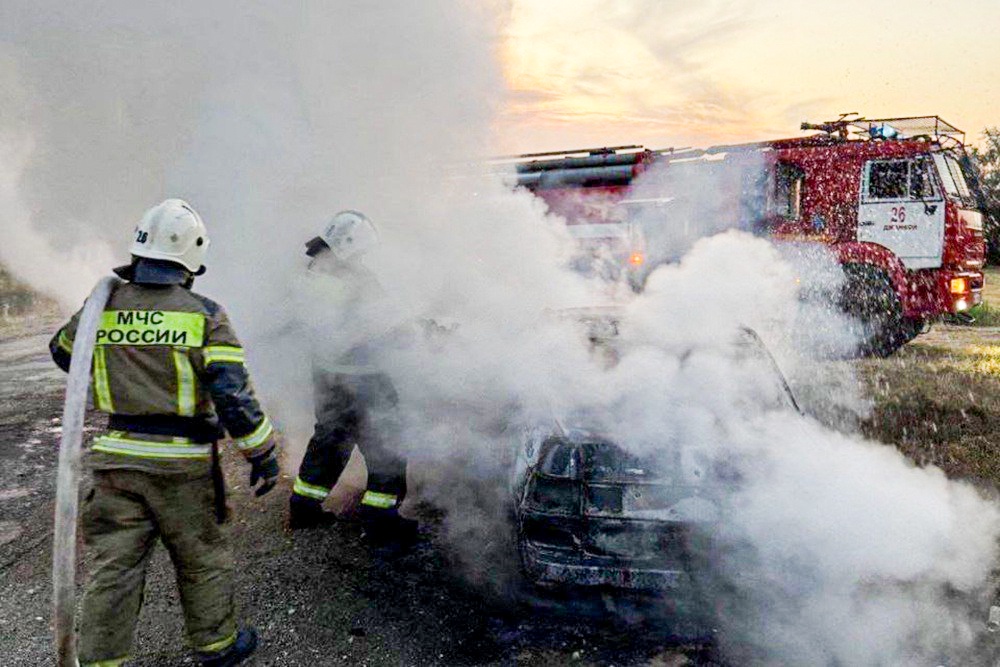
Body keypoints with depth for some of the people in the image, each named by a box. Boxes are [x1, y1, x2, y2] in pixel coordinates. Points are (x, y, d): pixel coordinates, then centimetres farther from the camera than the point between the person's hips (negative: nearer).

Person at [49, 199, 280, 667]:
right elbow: (233, 392, -17)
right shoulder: (203, 313, -13)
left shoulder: (103, 307, 0)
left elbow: (63, 352, 21)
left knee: (114, 566, 12)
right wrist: (262, 453, -8)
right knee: (202, 560, 14)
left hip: (117, 457, 3)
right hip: (181, 462, -3)